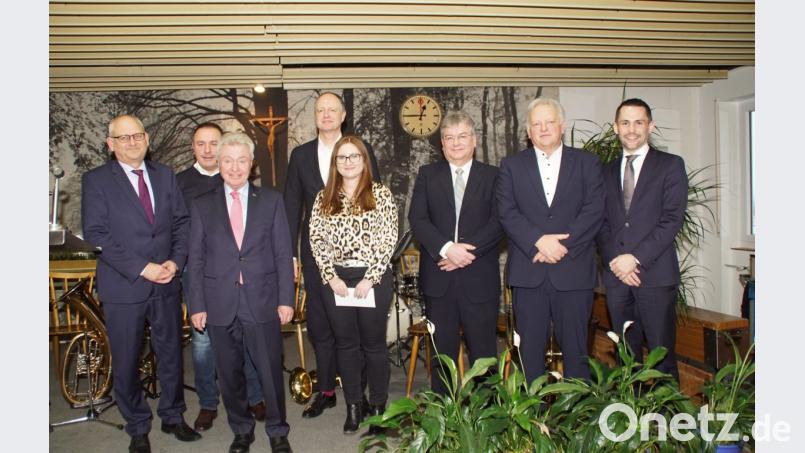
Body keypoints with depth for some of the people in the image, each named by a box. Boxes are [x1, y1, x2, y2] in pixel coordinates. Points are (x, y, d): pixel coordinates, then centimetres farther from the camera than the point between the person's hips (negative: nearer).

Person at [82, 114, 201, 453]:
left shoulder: (165, 175, 8)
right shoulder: (96, 180, -4)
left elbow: (181, 221, 7)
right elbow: (95, 233, -12)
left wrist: (175, 261, -9)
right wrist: (141, 268, -17)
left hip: (166, 283, 3)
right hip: (123, 286, -3)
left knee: (171, 354, 14)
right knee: (126, 362, 9)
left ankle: (173, 417, 33)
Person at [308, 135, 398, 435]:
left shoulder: (381, 194, -2)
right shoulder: (324, 198, 7)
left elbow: (388, 240, -7)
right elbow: (316, 241, 3)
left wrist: (369, 279, -13)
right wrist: (331, 277, -7)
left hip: (373, 279, -2)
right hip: (335, 281, 3)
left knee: (374, 343, 7)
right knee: (346, 344, 11)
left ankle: (377, 407, 21)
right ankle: (353, 407, 24)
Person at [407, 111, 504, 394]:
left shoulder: (493, 176, 6)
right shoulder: (427, 175, 9)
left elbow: (498, 222, -5)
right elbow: (417, 219, -2)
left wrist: (467, 250, -16)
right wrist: (447, 248, -16)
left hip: (480, 278, -1)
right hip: (438, 278, 1)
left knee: (483, 352, 4)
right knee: (442, 350, 10)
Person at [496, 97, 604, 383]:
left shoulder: (587, 163, 9)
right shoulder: (511, 165, 10)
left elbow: (594, 211, -2)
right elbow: (506, 212, -1)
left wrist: (561, 245, -13)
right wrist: (539, 240, -15)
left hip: (574, 271, 0)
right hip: (528, 273, 1)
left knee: (576, 348, 4)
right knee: (530, 349, 5)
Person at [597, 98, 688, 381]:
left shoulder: (671, 165, 4)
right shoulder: (607, 172, 17)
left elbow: (672, 219, -6)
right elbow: (601, 223, 11)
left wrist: (636, 258, -13)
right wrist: (614, 260, -5)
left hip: (655, 273, -3)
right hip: (616, 274, 4)